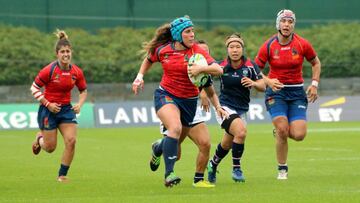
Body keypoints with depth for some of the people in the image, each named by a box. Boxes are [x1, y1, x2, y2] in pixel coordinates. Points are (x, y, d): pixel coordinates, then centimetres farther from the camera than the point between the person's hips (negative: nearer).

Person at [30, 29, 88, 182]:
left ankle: (62, 175, 4)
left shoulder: (77, 72, -5)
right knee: (50, 148, 2)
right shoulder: (49, 70, -18)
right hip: (49, 109, -3)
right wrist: (47, 104, -17)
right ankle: (40, 138, 41)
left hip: (66, 109, 3)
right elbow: (34, 88, -9)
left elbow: (83, 90, 10)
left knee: (71, 141, -12)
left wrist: (80, 104, -9)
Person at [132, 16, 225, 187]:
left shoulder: (197, 51, -10)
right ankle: (169, 174, -34)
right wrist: (139, 76, 6)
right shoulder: (162, 50, -5)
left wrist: (200, 68, -38)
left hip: (189, 100, 2)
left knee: (176, 141, 15)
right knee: (175, 128, -31)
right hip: (165, 95, -2)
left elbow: (218, 70, -22)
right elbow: (148, 60, 19)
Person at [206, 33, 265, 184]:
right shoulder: (221, 66, -12)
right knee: (241, 131, -31)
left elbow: (262, 87, -6)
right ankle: (236, 168, -14)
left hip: (242, 109, 4)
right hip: (225, 107, -4)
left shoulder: (250, 66, -8)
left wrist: (253, 83, -28)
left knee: (227, 145, 17)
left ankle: (213, 164, 48)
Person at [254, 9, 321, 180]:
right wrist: (268, 81, -17)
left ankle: (280, 131, 24)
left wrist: (314, 84, 0)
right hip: (276, 91, -1)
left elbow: (316, 63, 12)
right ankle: (282, 169, 2)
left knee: (298, 135, -12)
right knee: (282, 130, -17)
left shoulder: (303, 44, -4)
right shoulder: (268, 46, -7)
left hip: (297, 92, 1)